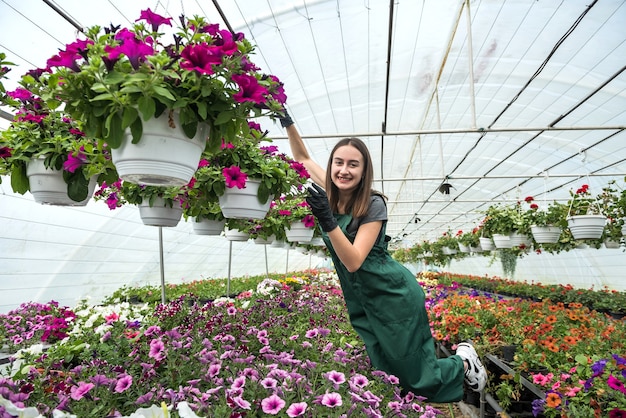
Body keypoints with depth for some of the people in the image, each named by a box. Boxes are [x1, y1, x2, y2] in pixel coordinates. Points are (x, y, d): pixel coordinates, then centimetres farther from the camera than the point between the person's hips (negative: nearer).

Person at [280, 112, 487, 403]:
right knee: (379, 375, 15)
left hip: (395, 297, -6)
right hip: (361, 303, 6)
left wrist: (326, 219, -39)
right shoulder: (331, 194, -4)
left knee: (414, 377, 8)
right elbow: (302, 157, 8)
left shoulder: (373, 205, -21)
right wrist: (287, 122, -1)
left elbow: (353, 261, -29)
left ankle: (463, 361, 35)